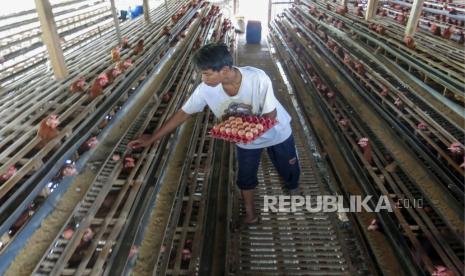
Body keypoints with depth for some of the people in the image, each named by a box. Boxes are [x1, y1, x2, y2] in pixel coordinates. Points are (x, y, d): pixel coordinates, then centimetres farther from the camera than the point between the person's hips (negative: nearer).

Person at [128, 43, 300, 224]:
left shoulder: (258, 78, -38)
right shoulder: (205, 89, -28)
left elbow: (271, 114, -27)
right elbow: (183, 113, -17)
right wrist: (152, 138, -14)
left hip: (275, 132, -1)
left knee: (289, 168, 22)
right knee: (245, 177, 16)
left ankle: (293, 189, 60)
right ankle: (250, 213, 45)